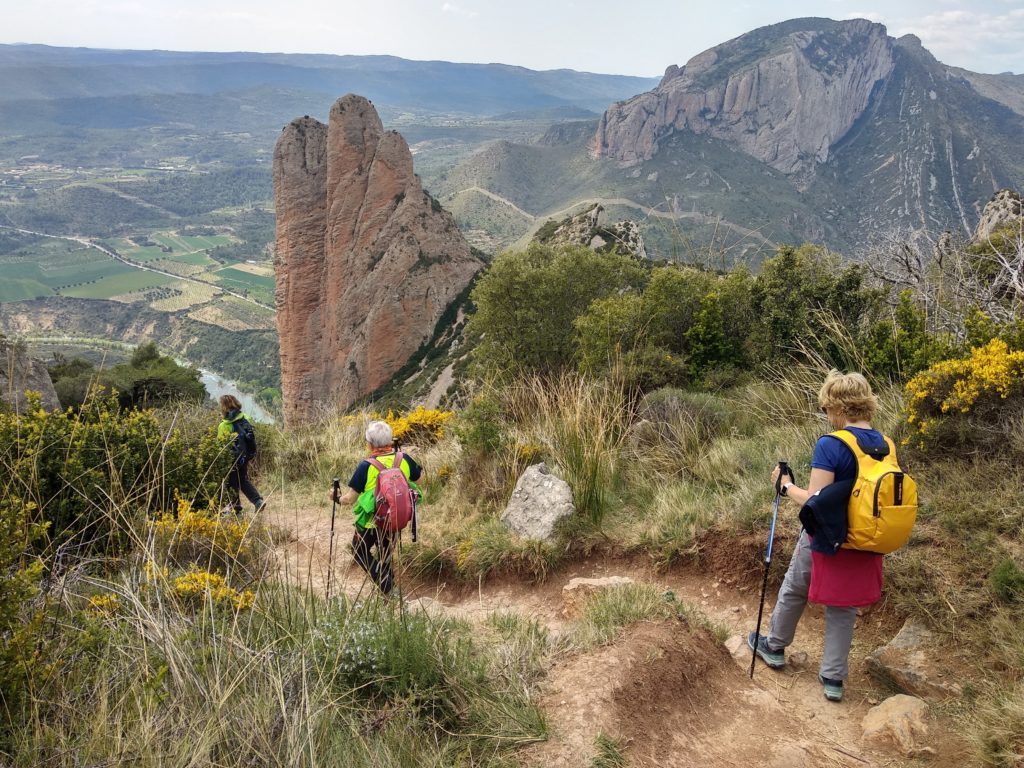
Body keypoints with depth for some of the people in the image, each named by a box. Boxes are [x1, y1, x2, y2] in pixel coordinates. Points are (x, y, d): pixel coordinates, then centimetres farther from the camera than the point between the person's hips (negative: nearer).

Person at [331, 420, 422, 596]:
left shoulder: (366, 466, -22)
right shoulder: (404, 460, -10)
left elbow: (350, 498, -16)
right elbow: (419, 477, 10)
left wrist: (338, 499, 5)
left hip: (371, 523, -4)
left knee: (360, 552, 20)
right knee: (385, 556, 27)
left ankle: (386, 583, 2)